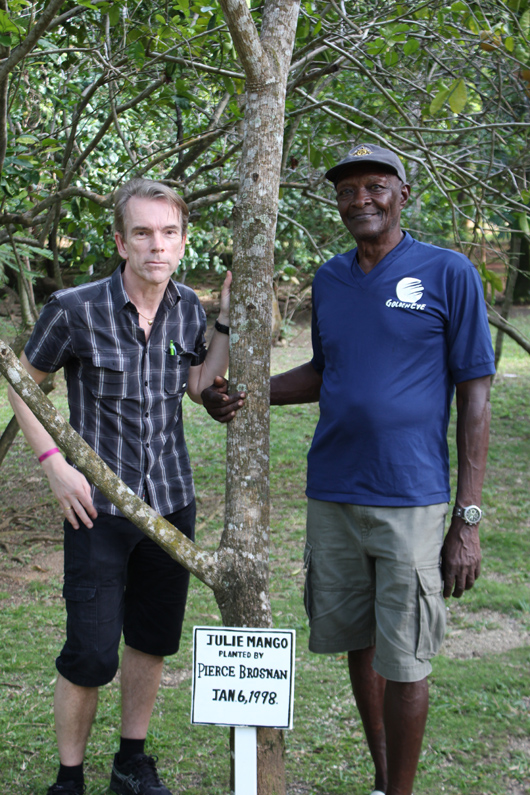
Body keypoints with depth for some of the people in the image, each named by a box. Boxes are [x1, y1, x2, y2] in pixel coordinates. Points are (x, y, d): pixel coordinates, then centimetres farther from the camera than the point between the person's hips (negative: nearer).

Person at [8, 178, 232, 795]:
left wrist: (228, 323, -1)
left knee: (153, 640, 15)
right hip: (98, 504, -5)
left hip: (172, 500, 5)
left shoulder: (187, 308, 1)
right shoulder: (76, 309, -14)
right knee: (91, 655, -3)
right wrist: (54, 464, -10)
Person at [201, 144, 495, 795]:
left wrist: (468, 519, -11)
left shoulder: (449, 274, -6)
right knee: (357, 642, 15)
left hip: (410, 501, -5)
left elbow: (475, 397, -6)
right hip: (331, 495, 5)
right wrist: (245, 394, 3)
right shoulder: (329, 279, 10)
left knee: (403, 661, 2)